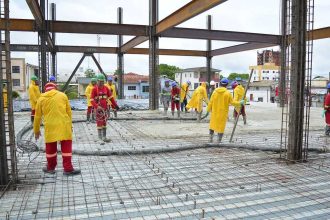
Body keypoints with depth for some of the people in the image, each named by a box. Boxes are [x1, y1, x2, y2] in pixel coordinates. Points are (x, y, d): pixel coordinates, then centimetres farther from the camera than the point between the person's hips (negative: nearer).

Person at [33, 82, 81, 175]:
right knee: (66, 146, 6)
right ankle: (68, 168, 7)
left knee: (50, 147, 14)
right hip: (64, 125, -1)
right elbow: (69, 112, 7)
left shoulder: (41, 99, 9)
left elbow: (37, 116, 13)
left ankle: (51, 167, 28)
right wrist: (70, 125, 17)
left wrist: (36, 130, 22)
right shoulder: (62, 95, 6)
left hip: (50, 126, 1)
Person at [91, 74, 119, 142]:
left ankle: (104, 136, 10)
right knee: (99, 121, 3)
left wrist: (115, 105, 12)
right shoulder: (94, 89, -8)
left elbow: (110, 97, 13)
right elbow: (92, 99, -12)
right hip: (98, 108, -4)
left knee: (104, 122, 5)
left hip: (105, 108, 4)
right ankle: (100, 136, 13)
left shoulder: (106, 88, 6)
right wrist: (97, 106, -27)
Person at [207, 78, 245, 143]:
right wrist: (240, 103, 9)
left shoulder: (215, 92, -3)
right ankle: (219, 141, 9)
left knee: (212, 125, 17)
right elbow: (232, 102, -6)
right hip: (223, 113, -3)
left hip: (215, 112, 3)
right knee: (221, 127, 6)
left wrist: (209, 109, 14)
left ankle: (211, 139, 21)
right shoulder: (227, 93, -10)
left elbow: (211, 102, 1)